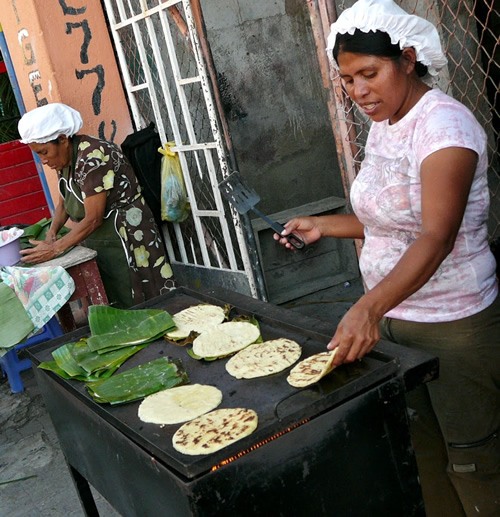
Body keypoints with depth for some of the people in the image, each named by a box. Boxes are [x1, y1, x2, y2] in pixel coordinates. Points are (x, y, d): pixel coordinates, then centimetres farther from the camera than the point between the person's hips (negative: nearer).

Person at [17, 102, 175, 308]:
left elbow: (93, 218, -23)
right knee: (114, 307, 12)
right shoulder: (64, 159, 4)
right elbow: (64, 202, 17)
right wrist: (51, 234, 0)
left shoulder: (92, 157, -23)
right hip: (96, 244, 9)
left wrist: (55, 249, -19)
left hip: (125, 241, -9)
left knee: (136, 307, -2)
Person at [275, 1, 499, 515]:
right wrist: (323, 226, 8)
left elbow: (436, 236, -30)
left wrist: (370, 306, -42)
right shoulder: (381, 126, 8)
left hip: (453, 324, -7)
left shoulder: (443, 123, -18)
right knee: (421, 451, 16)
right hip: (391, 316, 8)